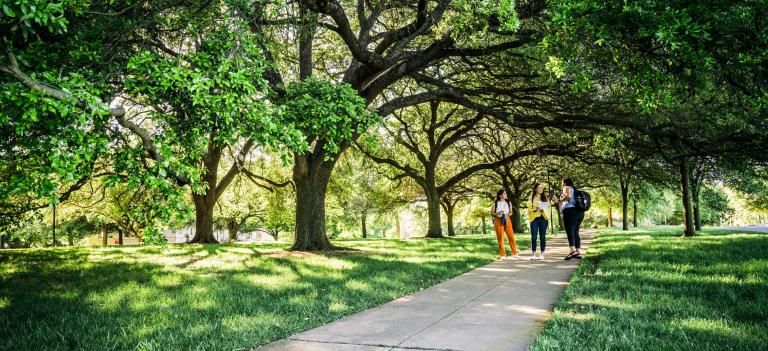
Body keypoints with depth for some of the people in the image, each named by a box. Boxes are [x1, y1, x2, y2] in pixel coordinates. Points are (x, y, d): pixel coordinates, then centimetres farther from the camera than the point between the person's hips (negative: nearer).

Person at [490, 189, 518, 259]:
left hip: (507, 221, 2)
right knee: (500, 238, -1)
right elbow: (492, 213, 3)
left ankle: (514, 253, 3)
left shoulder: (508, 203, 10)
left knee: (511, 236, -5)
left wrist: (507, 214, -8)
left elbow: (511, 212, 13)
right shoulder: (495, 203, 2)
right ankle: (502, 254, 6)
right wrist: (497, 213, -15)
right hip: (498, 221, -2)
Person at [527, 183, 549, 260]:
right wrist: (535, 210, -18)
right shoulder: (532, 198, 4)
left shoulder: (544, 197, 11)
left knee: (542, 236, 1)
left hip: (543, 218, 2)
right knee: (534, 236, -3)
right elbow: (529, 209, 0)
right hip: (534, 219, -2)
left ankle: (542, 254, 5)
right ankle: (534, 254, 2)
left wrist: (543, 209, -10)